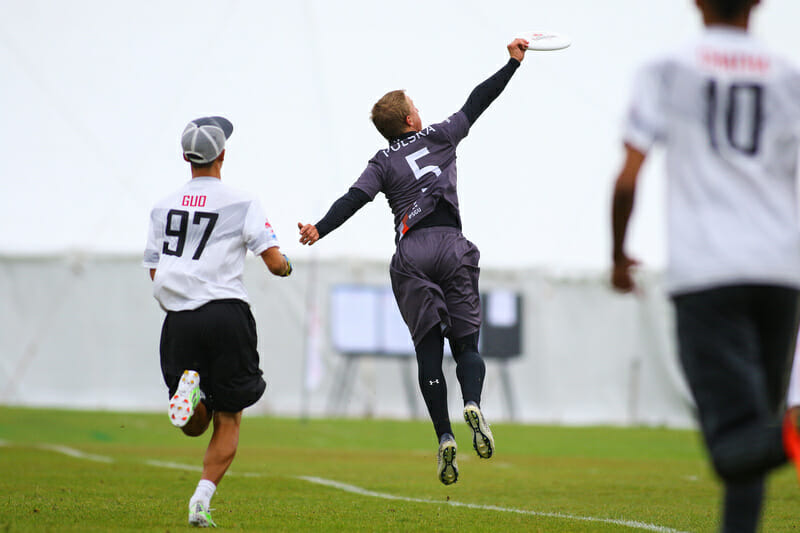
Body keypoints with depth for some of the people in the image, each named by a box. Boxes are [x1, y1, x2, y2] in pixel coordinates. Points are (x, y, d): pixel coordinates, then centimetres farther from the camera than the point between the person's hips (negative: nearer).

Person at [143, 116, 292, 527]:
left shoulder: (163, 208, 11)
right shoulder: (241, 204, -2)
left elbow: (155, 274, 14)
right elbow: (275, 263, -5)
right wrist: (286, 266, 17)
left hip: (177, 318, 3)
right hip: (225, 315, -3)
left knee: (194, 426, 14)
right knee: (228, 421, 7)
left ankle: (190, 386, -19)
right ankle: (201, 501, -9)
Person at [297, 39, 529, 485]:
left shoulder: (384, 163, 8)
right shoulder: (439, 137, 11)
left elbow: (356, 198, -8)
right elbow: (477, 102, 17)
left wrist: (320, 230, -17)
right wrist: (513, 63, 24)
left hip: (412, 254, 0)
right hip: (452, 247, 0)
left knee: (429, 351, 3)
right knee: (467, 344, 4)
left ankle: (444, 436, -11)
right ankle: (473, 403, -28)